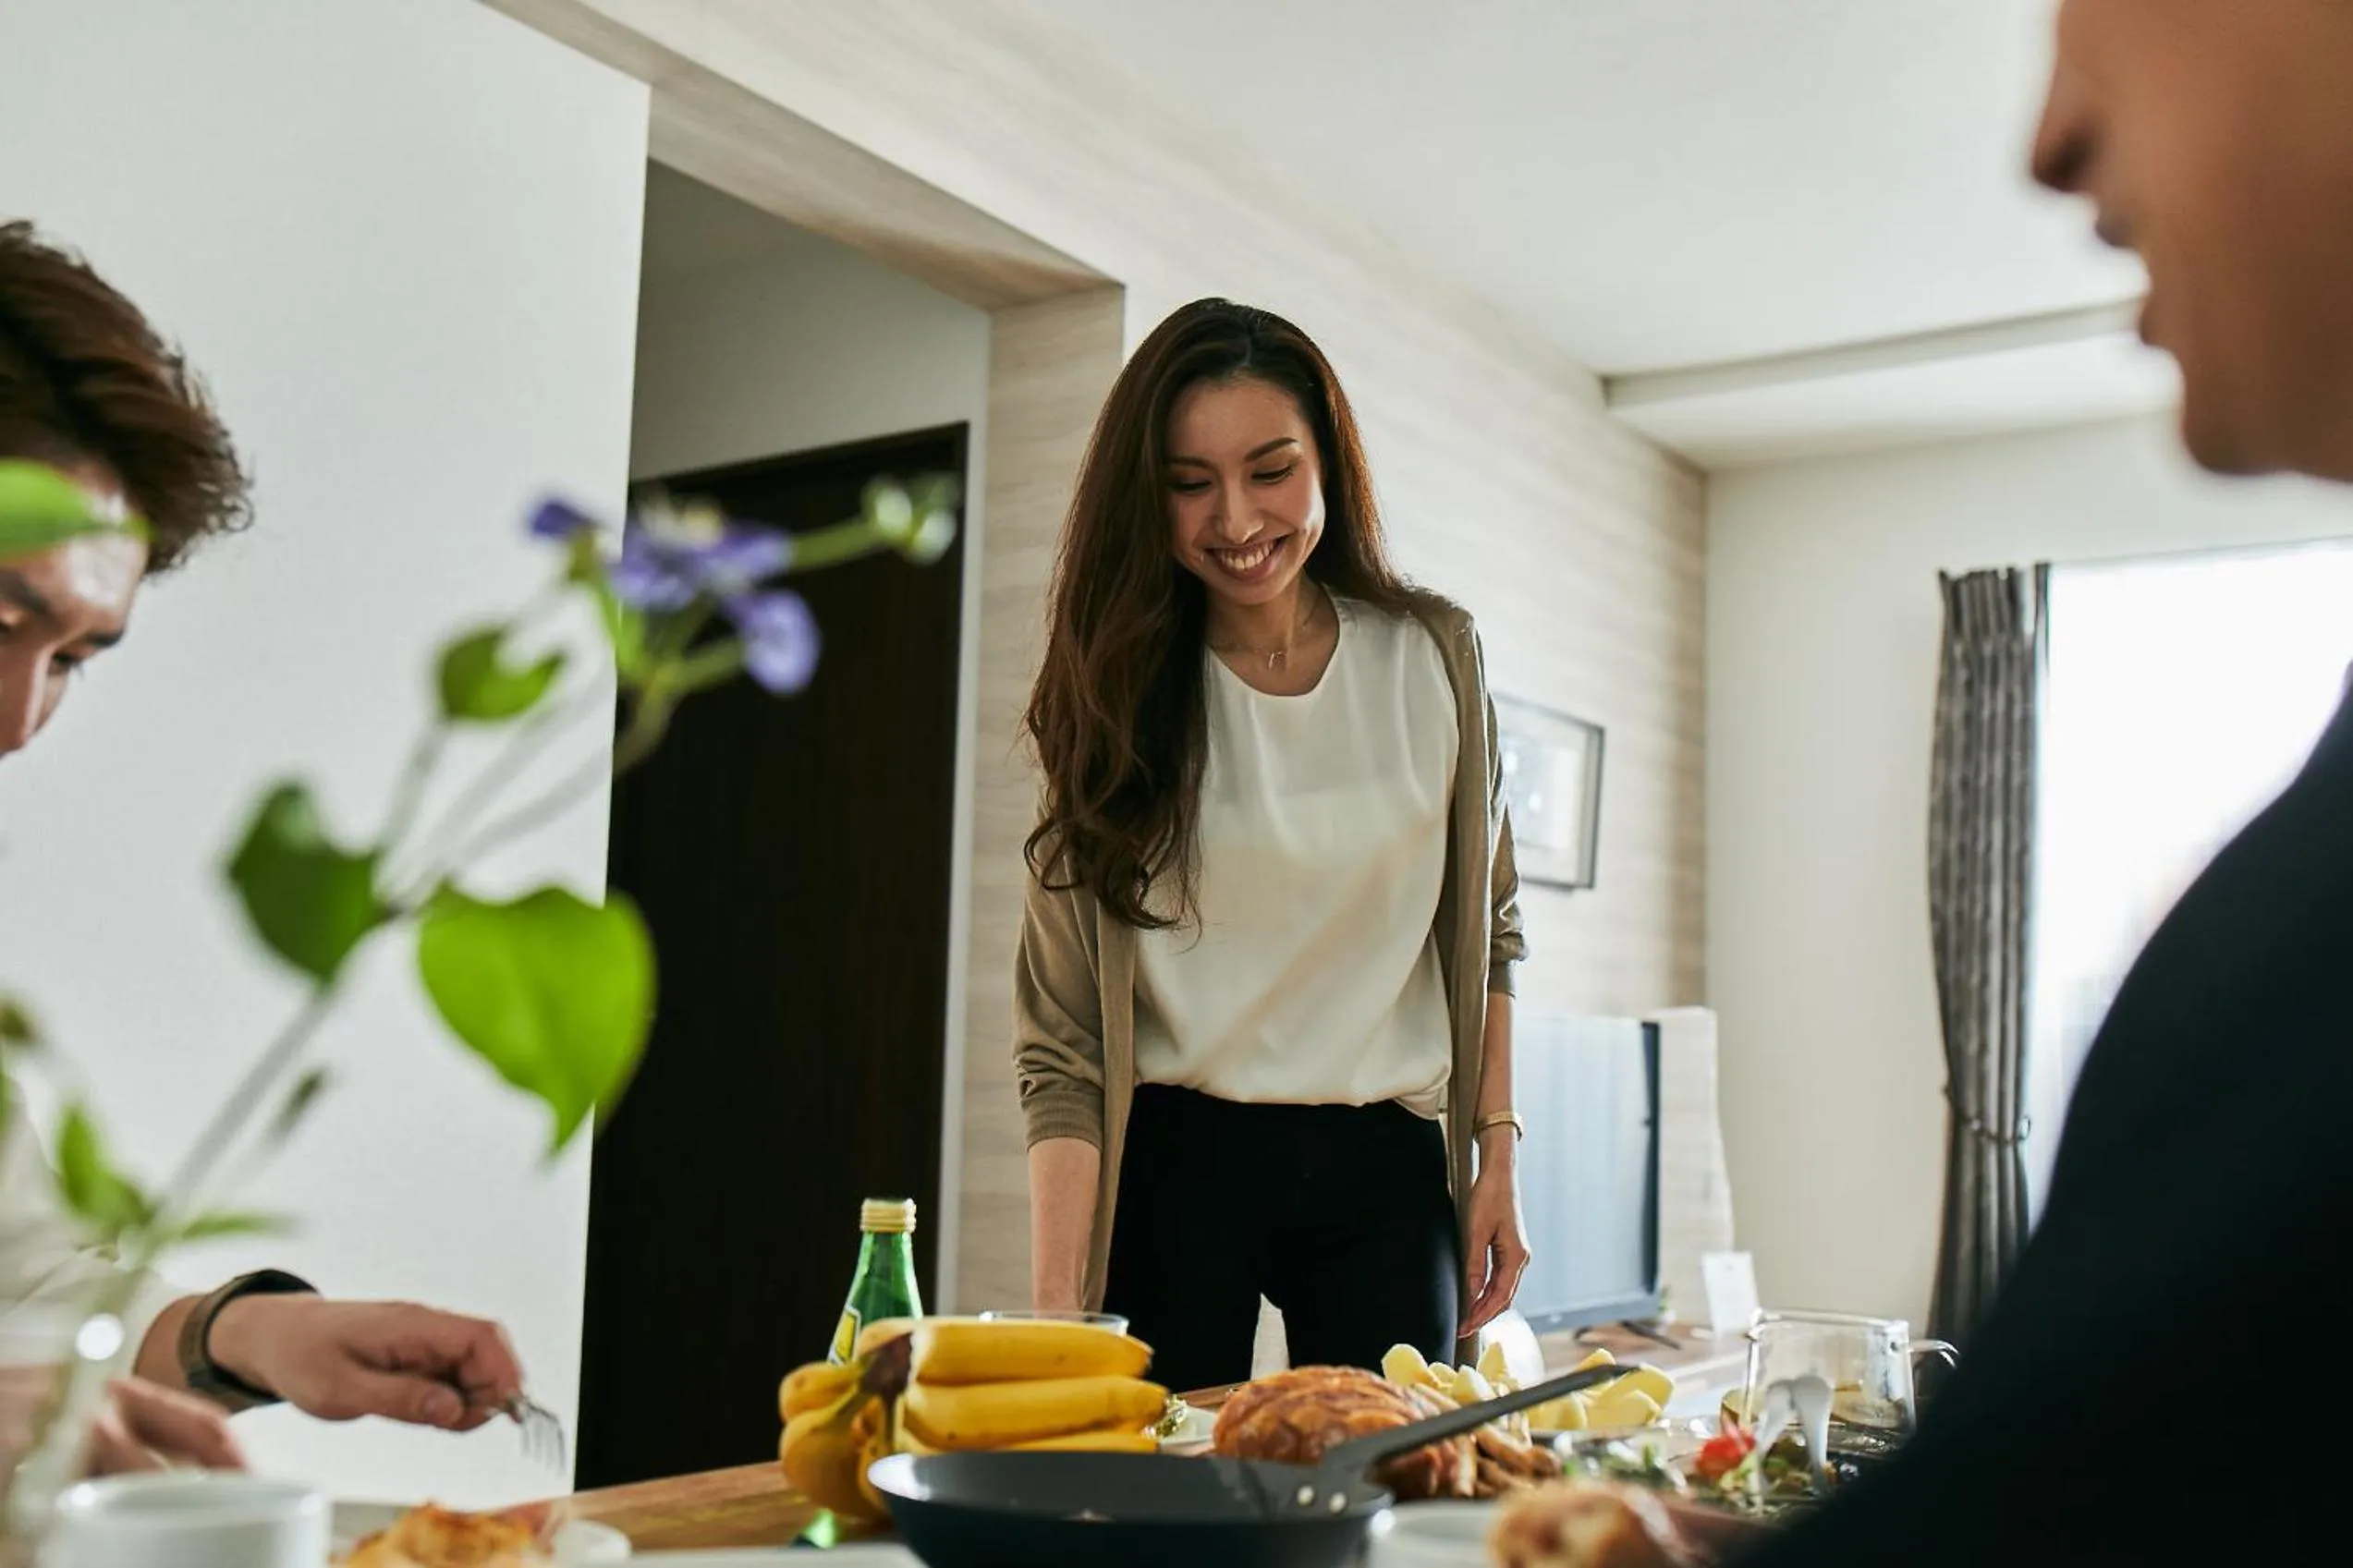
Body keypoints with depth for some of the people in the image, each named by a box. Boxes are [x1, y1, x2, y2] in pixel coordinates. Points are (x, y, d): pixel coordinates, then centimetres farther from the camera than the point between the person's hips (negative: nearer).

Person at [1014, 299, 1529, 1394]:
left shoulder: (1433, 659, 0)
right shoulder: (1121, 696, -5)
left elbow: (1484, 930, 11)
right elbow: (1062, 1044, -10)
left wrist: (1496, 1152, 2)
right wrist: (1056, 1310, -19)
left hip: (1385, 1168, 2)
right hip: (1174, 1161, -1)